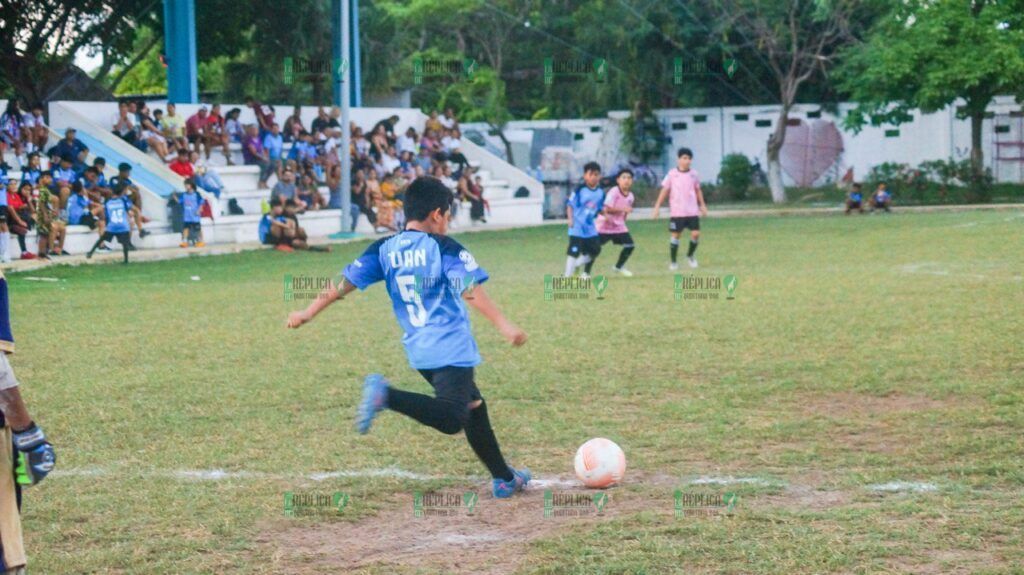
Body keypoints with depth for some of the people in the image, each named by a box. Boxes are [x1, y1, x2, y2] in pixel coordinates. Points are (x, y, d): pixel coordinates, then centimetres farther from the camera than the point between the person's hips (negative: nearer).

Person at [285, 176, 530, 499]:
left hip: (417, 349, 8)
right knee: (451, 420, -20)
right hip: (451, 347, -8)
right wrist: (503, 325, -22)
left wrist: (309, 313, 16)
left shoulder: (385, 249, 9)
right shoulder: (445, 248, -6)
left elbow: (346, 281, 8)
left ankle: (505, 479, 24)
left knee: (473, 406, 20)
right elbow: (470, 291, -18)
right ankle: (386, 394, -33)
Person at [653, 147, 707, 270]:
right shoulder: (672, 174, -4)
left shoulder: (694, 174, 4)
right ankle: (673, 262, 11)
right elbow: (664, 191, -1)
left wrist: (702, 205, 14)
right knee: (675, 235, -1)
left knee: (696, 233, -5)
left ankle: (690, 255, 20)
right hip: (677, 212, -3)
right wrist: (657, 207, -4)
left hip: (692, 211, 3)